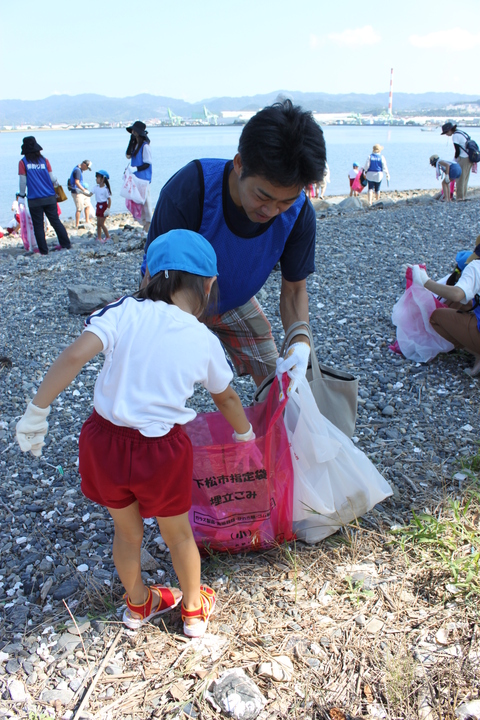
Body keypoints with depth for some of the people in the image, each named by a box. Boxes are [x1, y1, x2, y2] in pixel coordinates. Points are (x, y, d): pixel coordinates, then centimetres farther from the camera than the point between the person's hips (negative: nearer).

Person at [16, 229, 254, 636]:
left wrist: (37, 411, -11)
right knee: (178, 534, 25)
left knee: (127, 531, 26)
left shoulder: (126, 312, -7)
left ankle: (138, 604, 53)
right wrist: (245, 433, 33)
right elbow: (226, 398, 14)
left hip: (104, 439, 2)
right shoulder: (205, 341, -2)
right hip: (161, 450, -1)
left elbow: (74, 357, -19)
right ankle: (194, 610, 48)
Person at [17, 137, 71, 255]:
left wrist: (21, 196, 9)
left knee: (38, 226, 5)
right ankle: (66, 244, 14)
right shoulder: (44, 160, 2)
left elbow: (22, 181, -2)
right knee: (56, 222, 11)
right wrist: (56, 183, 24)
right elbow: (52, 178, 2)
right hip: (49, 197, 2)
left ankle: (43, 250, 6)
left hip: (34, 200, -2)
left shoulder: (23, 162, -4)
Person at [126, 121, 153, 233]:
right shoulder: (135, 144, 12)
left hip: (144, 177, -8)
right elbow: (128, 155, 1)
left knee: (145, 198, -3)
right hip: (136, 177, 8)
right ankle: (143, 221, 19)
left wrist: (136, 168, -25)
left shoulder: (145, 146, -12)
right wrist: (131, 141, -4)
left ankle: (148, 221, 5)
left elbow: (147, 163, -15)